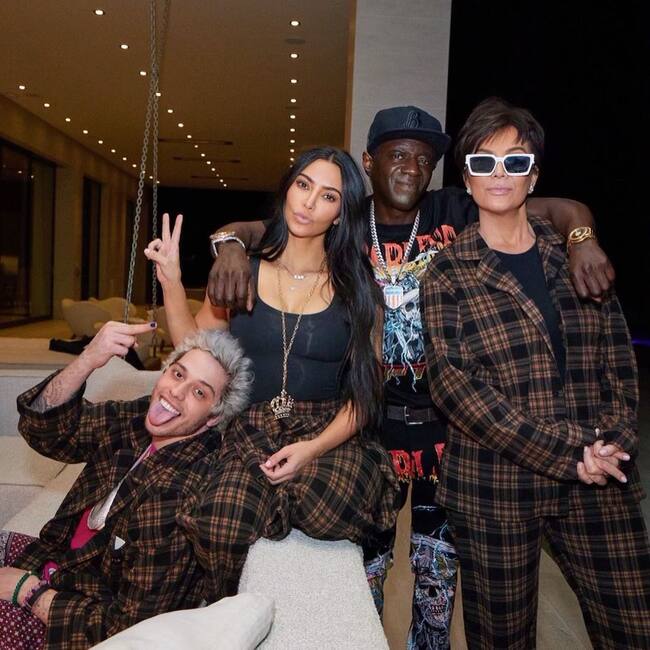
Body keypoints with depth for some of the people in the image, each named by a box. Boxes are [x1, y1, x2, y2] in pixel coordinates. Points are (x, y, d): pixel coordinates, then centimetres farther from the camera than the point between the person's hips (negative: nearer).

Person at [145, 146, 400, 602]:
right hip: (251, 431, 1)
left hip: (331, 436, -1)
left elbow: (366, 391, -1)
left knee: (327, 509, -34)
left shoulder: (355, 287, 2)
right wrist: (171, 281, -2)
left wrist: (314, 448, -15)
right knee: (221, 526, -29)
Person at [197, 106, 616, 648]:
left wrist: (582, 238, -25)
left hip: (447, 419, 2)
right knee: (368, 555, 15)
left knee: (440, 554, 21)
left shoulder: (455, 213, -5)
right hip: (372, 420, -1)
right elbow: (251, 229, -4)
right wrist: (231, 244, -28)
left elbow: (562, 209, -2)